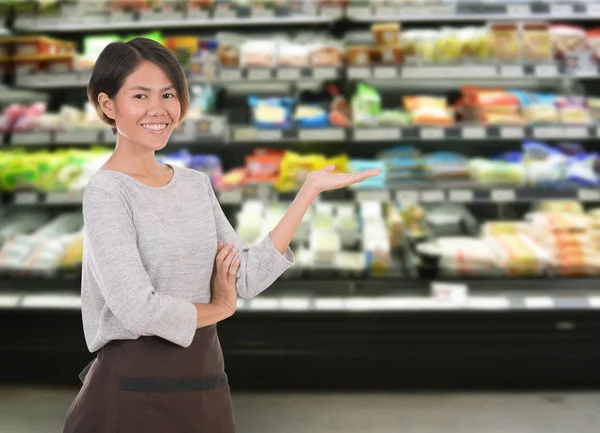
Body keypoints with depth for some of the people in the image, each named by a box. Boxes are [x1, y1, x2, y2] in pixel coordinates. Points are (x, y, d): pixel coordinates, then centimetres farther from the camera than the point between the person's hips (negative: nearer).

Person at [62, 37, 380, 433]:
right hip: (135, 388, -6)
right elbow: (139, 309, -21)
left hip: (206, 385, 6)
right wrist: (219, 308, -4)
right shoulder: (107, 191, -13)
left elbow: (249, 278, -1)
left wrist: (310, 191, -2)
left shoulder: (196, 184, 7)